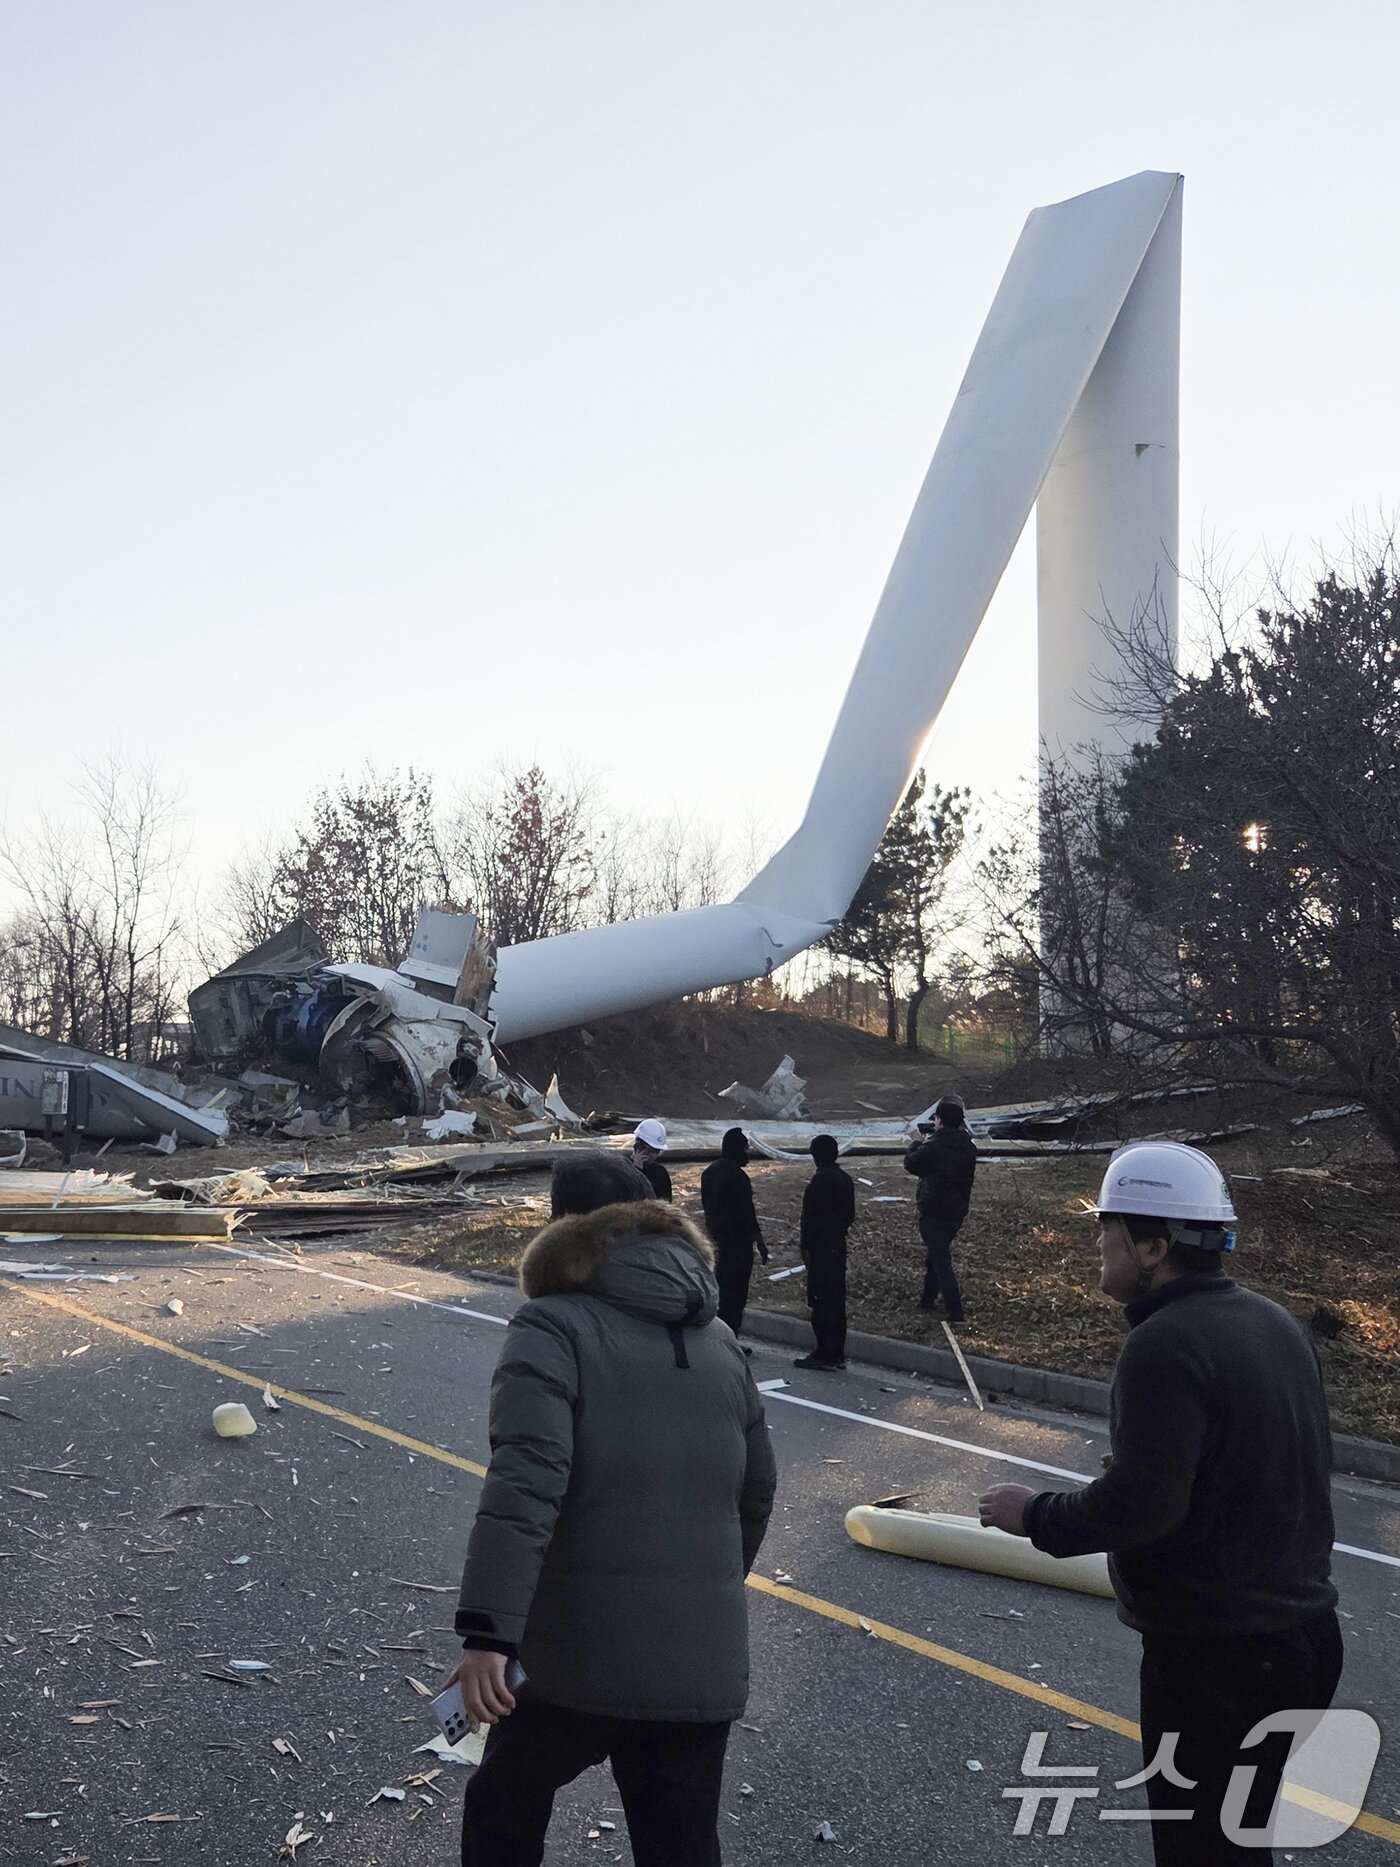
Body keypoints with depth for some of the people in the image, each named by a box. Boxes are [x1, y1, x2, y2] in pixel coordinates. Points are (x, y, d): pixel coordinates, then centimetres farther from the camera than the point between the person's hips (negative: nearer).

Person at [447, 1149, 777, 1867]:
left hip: (588, 1660, -5)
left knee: (503, 1807, 21)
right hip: (706, 1667, 5)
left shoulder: (554, 1327, -8)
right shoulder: (719, 1344, 12)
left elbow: (523, 1483, -21)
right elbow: (755, 1493, 19)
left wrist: (488, 1634, -25)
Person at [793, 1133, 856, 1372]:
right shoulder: (845, 1179, 11)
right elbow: (850, 1215, 16)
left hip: (820, 1247, -9)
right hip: (838, 1245, 9)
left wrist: (805, 1245, -12)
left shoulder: (820, 1181, -17)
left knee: (821, 1301, -4)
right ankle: (837, 1353, 18)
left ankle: (824, 1354, -2)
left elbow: (811, 1217, -18)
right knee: (836, 1300, 12)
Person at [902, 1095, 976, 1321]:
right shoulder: (968, 1147, 0)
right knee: (936, 1254, 24)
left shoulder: (933, 1147, -21)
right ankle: (928, 1299, 36)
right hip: (957, 1211, 7)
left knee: (941, 1261, -2)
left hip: (933, 1213, -7)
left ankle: (956, 1312, -6)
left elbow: (911, 1164, -6)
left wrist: (919, 1142, 12)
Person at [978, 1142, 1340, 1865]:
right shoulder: (1273, 1322, 5)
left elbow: (1139, 1504, -27)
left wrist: (1036, 1514, -11)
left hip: (1213, 1651, -9)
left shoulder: (1165, 1345, -23)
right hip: (1302, 1632, 9)